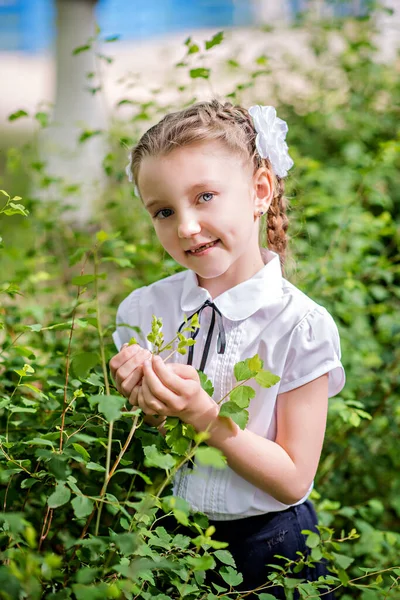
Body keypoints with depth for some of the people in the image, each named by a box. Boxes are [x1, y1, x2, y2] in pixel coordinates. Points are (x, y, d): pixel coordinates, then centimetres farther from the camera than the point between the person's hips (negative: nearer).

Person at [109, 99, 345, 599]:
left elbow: (293, 480, -16)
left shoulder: (300, 326, -17)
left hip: (266, 548, -3)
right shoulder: (141, 311, -6)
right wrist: (144, 410, -21)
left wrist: (203, 414, -27)